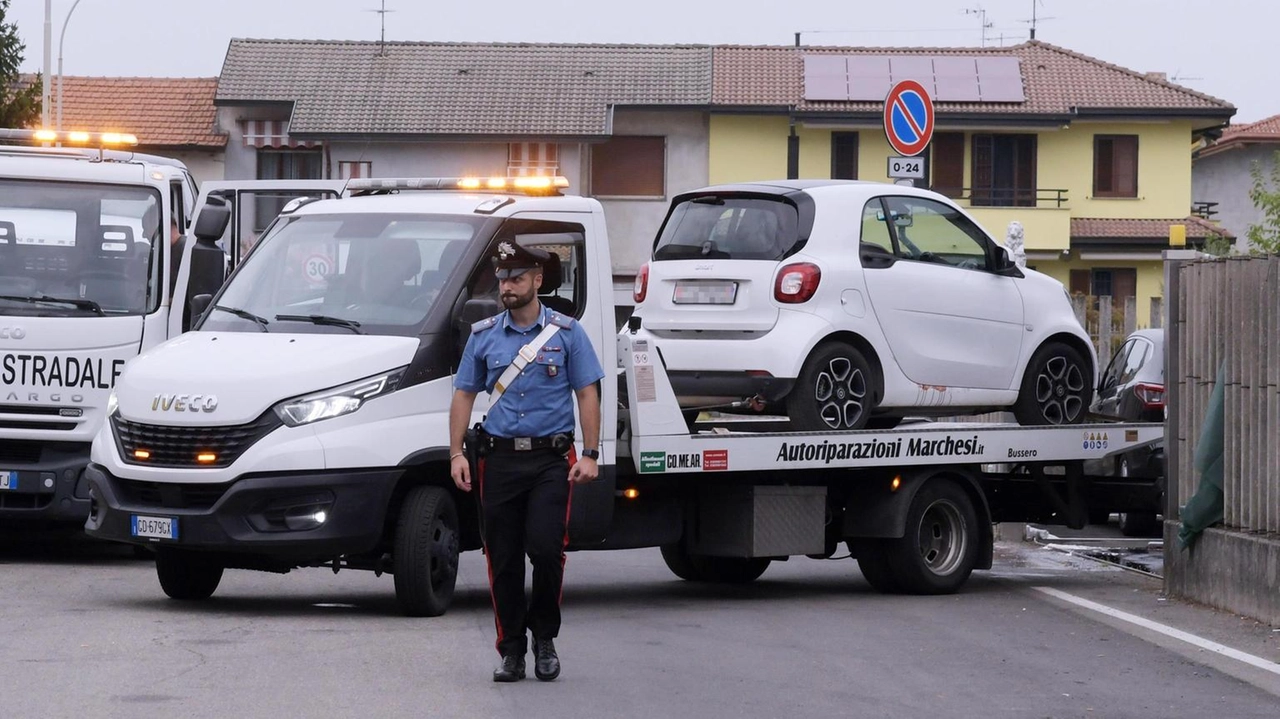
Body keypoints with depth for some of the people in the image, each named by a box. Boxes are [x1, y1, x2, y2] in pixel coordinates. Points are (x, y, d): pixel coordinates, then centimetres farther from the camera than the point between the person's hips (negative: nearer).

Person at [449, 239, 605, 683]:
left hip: (551, 459, -2)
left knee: (546, 547, -15)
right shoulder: (483, 335, 10)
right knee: (503, 559, 2)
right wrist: (456, 453, 2)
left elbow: (587, 395, 4)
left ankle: (545, 637, 5)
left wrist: (590, 455, -5)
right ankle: (511, 649, 11)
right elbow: (464, 395, 12)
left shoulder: (567, 333, 4)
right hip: (499, 459, 2)